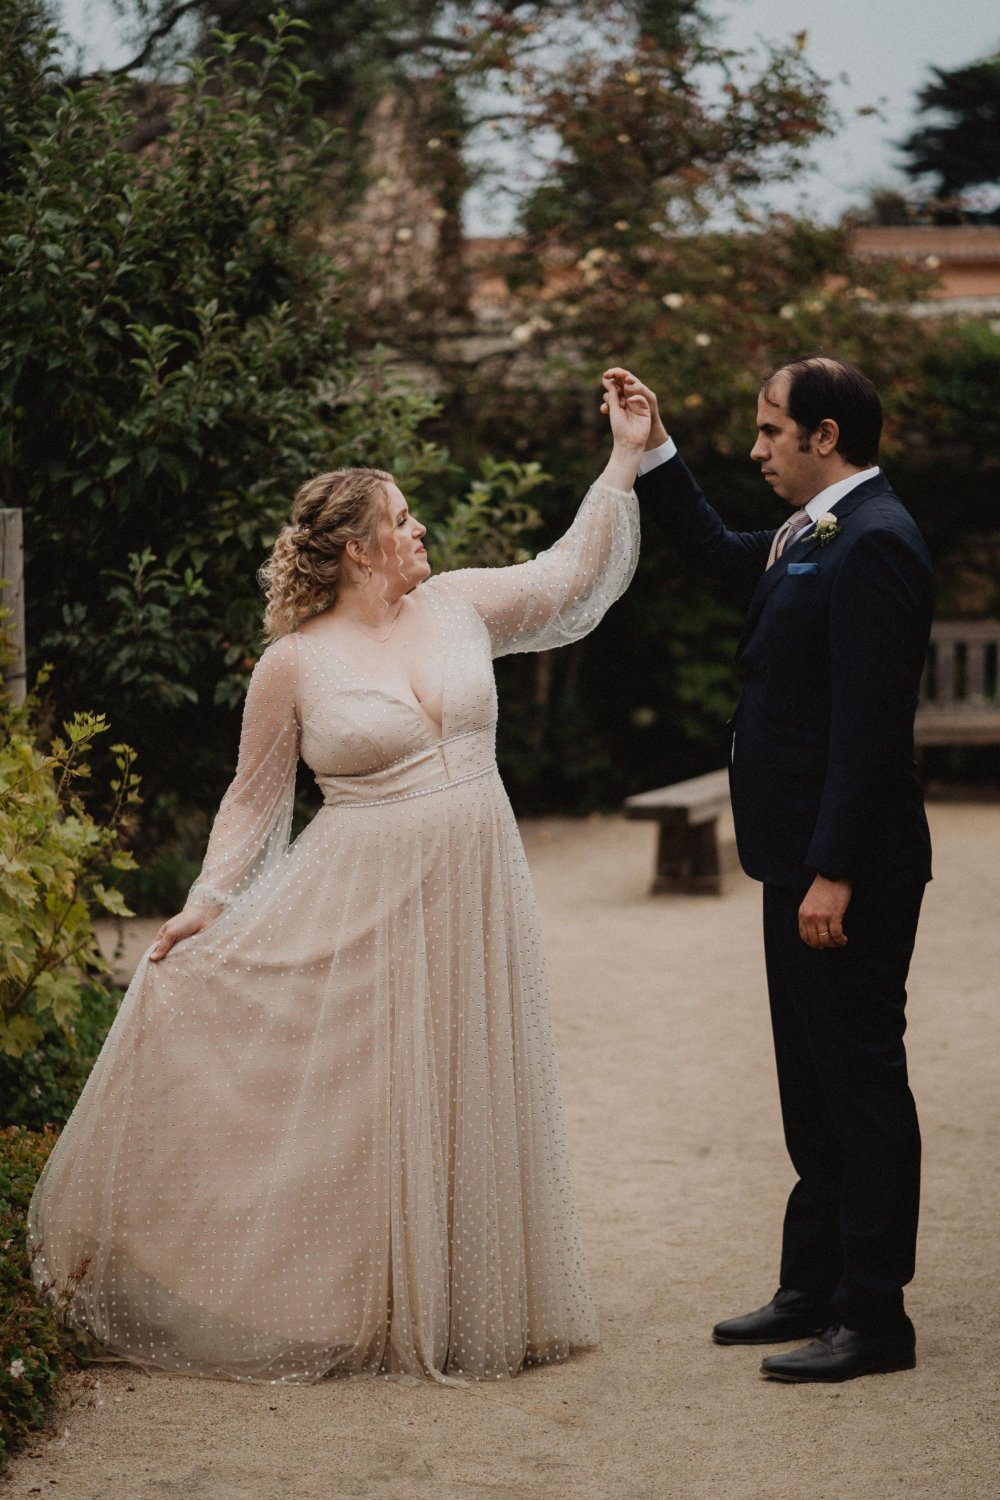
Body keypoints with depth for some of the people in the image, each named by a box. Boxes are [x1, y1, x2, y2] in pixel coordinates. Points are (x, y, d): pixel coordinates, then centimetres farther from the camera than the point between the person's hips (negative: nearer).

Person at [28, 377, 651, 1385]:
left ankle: (462, 1304, 23)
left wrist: (625, 457, 6)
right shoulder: (293, 664, -5)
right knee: (353, 1101, -1)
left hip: (471, 896, 4)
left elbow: (569, 575, 10)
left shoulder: (459, 604, 5)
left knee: (461, 1099, 10)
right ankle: (351, 1309, 14)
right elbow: (254, 797, 1)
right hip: (360, 905, -4)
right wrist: (205, 904, -6)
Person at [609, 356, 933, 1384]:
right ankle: (813, 1289, 28)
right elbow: (719, 555, 32)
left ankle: (873, 1317, 6)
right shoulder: (810, 534, 13)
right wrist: (655, 451, 22)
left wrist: (833, 872, -24)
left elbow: (867, 721, -23)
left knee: (861, 1080, -2)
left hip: (849, 871, -10)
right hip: (804, 858, 10)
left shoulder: (873, 543, -18)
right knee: (814, 1084, 17)